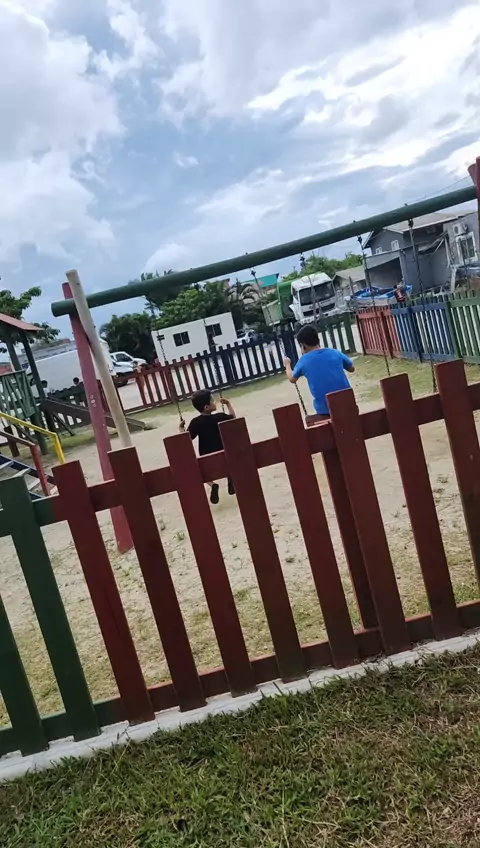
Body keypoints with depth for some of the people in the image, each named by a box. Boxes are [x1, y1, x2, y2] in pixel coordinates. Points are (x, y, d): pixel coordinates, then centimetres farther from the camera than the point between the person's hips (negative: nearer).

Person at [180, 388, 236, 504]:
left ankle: (212, 484, -4)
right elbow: (233, 417, 5)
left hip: (206, 457, 0)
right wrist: (228, 404, 12)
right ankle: (231, 479, 7)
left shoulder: (195, 422, -15)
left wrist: (181, 428, 5)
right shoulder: (220, 417, -13)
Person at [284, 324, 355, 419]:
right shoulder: (335, 352, 3)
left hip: (325, 409, -2)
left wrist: (287, 364, 36)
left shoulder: (303, 361, -2)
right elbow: (352, 368, 19)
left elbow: (292, 379, 17)